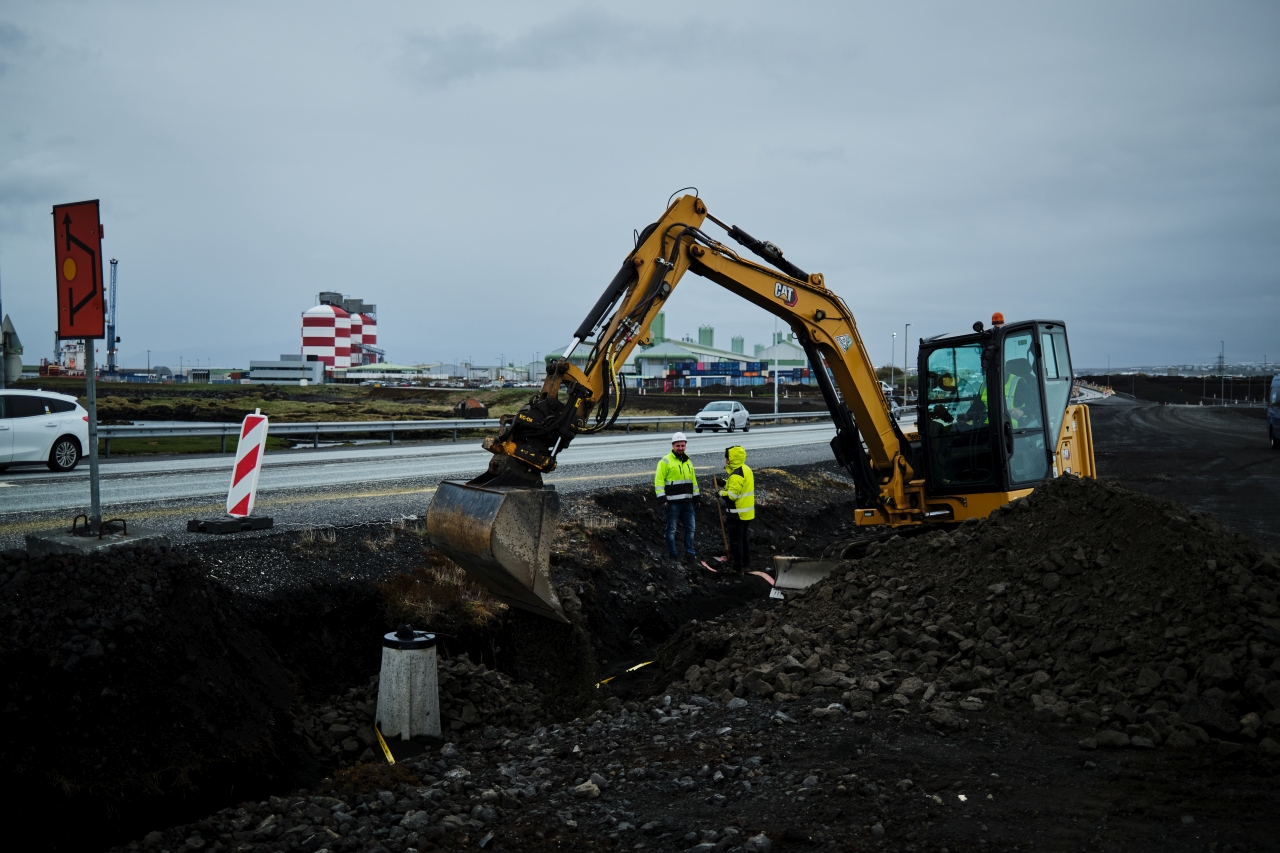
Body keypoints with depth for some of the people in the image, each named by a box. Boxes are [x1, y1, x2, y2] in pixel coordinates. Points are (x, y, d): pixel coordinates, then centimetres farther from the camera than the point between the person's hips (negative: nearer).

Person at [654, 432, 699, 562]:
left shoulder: (688, 461, 15)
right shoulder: (665, 461, -8)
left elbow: (693, 479, 24)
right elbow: (659, 479, -13)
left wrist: (696, 495, 22)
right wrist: (661, 496, -20)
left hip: (687, 501, 7)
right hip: (673, 502, -6)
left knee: (690, 527, 11)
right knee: (671, 529, 3)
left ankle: (690, 551, 23)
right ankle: (673, 553, 13)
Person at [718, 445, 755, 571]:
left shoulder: (736, 475, -24)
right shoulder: (746, 470, 8)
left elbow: (731, 495, -27)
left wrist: (721, 492, -9)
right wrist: (725, 484, 11)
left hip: (737, 513, -10)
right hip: (747, 512, 10)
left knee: (735, 539, 0)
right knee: (744, 538, 20)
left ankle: (737, 565, 6)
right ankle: (745, 562, 29)